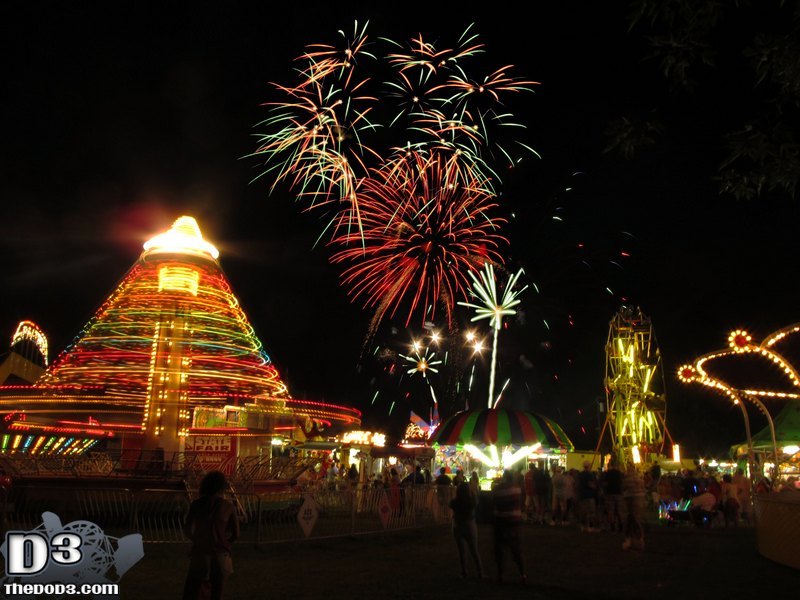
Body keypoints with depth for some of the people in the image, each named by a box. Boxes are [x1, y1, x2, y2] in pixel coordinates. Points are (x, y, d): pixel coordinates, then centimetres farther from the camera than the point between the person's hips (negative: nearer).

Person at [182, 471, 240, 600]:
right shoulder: (229, 507, 0)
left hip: (200, 554, -1)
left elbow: (187, 529, 1)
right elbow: (236, 534, 2)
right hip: (221, 555, 1)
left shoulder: (197, 504, 0)